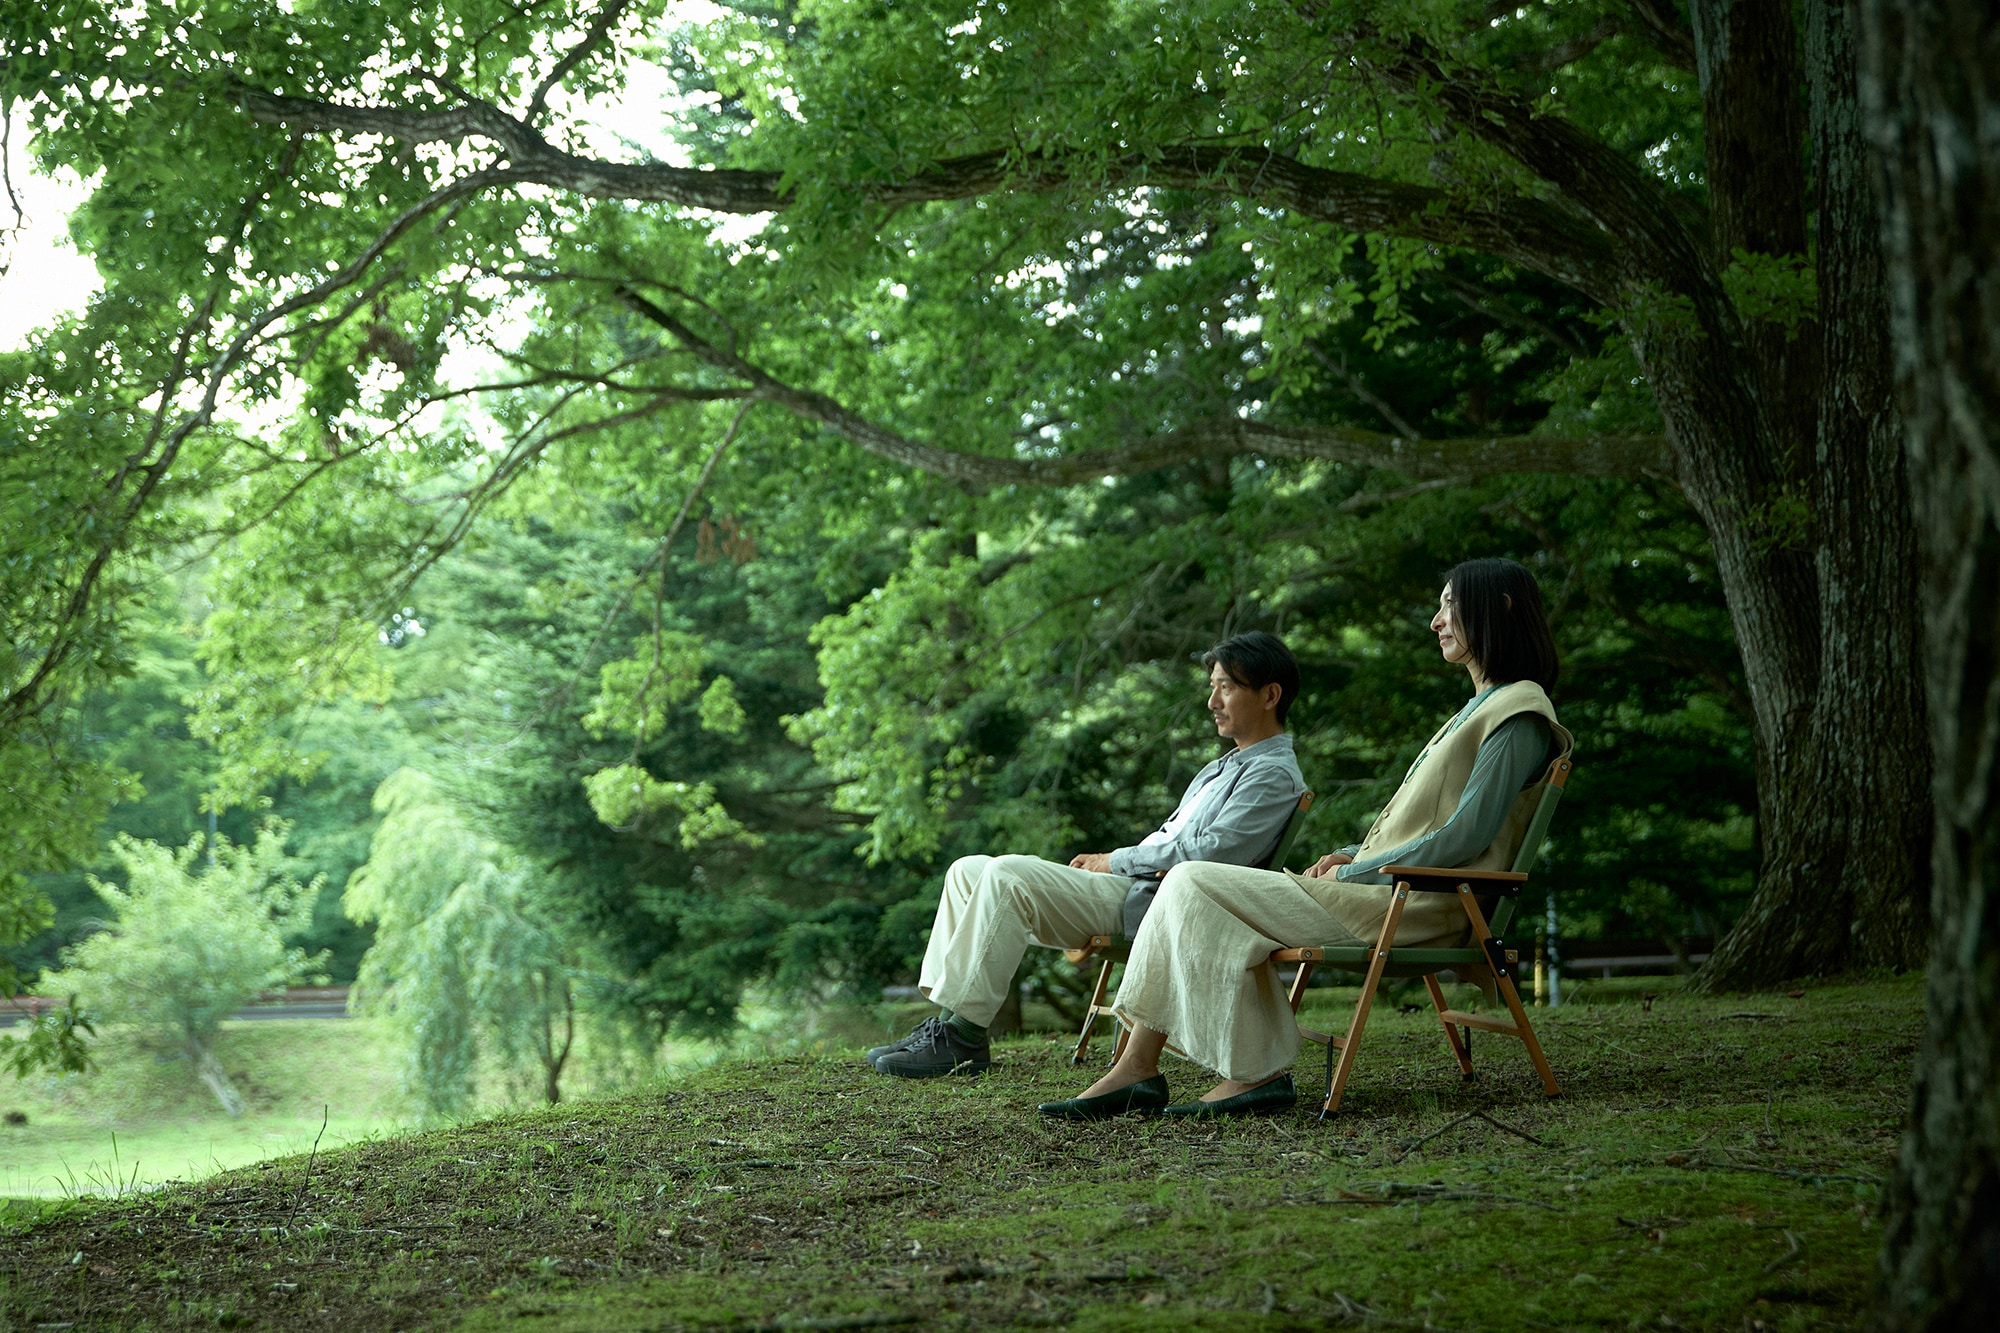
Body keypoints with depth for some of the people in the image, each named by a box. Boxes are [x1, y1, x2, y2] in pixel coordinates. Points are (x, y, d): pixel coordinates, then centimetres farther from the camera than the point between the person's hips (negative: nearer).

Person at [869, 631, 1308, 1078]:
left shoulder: (1274, 774, -5)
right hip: (1128, 889, 11)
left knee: (1008, 875, -28)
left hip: (1151, 904, -11)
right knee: (968, 871, 2)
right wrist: (1104, 862, 8)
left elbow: (1208, 853, -17)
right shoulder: (1223, 768, 27)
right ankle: (945, 1020, -8)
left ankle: (964, 1036, -27)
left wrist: (1115, 861, -8)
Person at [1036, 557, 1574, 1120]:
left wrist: (1354, 871, -11)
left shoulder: (1518, 714, -9)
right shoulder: (1482, 706, 23)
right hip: (1384, 888, 10)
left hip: (1411, 905, -10)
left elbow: (1464, 837, -17)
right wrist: (1353, 854, 9)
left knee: (1193, 885, -13)